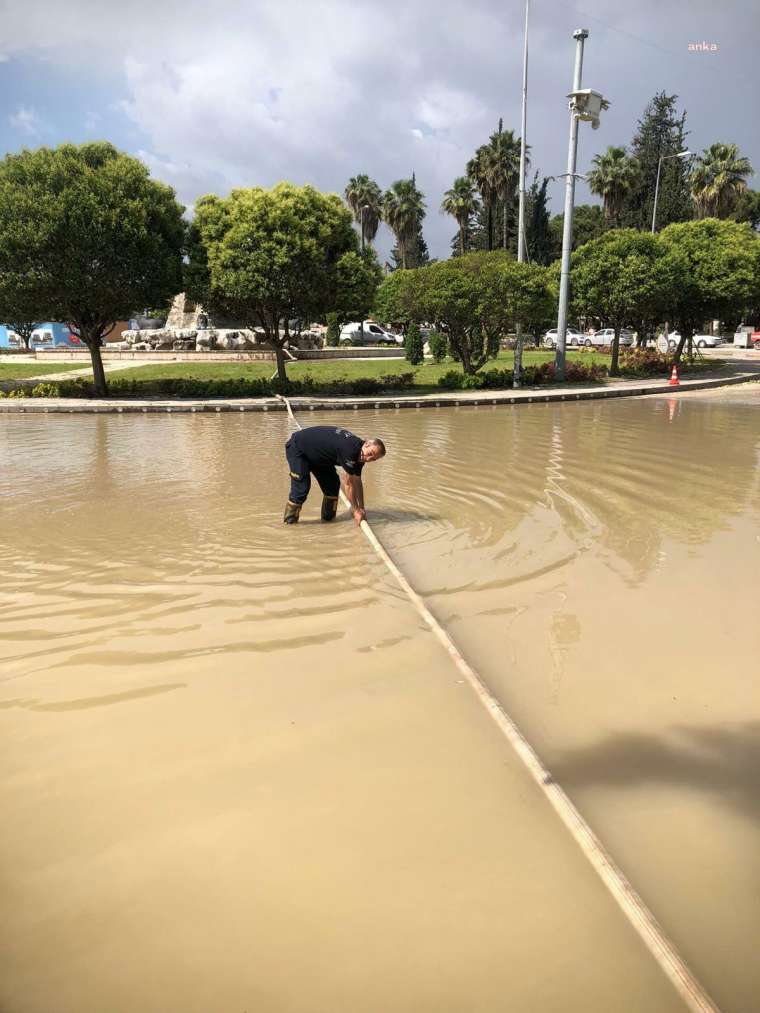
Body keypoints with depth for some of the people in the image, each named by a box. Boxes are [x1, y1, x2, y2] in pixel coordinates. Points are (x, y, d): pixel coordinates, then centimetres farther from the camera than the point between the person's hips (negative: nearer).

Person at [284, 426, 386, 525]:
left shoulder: (360, 454, -8)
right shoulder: (350, 450, -36)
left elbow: (357, 482, 2)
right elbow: (349, 484, -29)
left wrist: (361, 508, 1)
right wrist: (356, 511, -21)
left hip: (318, 455, 9)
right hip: (297, 449, -9)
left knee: (333, 483, 3)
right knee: (301, 488, -17)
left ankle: (328, 518, 16)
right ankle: (290, 520, -1)